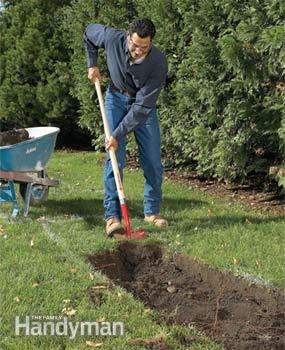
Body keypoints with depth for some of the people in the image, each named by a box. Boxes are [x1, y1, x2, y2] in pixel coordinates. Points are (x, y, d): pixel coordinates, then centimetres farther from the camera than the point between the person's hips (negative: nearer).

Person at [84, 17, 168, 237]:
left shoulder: (158, 63, -30)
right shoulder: (113, 39, -26)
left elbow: (142, 106, -29)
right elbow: (89, 32, 0)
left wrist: (118, 134, -30)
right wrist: (92, 64, -5)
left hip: (143, 105, 0)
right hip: (117, 98, 0)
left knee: (153, 161, 0)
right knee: (115, 158, -11)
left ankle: (152, 211, 16)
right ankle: (112, 216, -12)